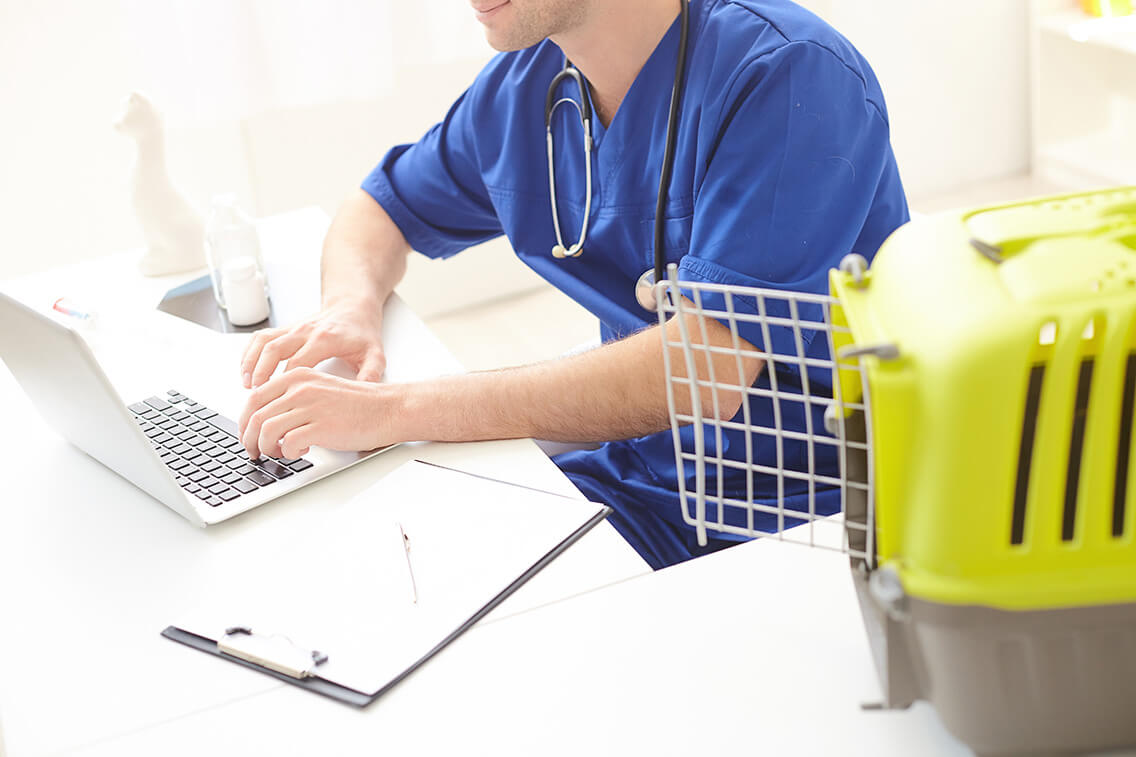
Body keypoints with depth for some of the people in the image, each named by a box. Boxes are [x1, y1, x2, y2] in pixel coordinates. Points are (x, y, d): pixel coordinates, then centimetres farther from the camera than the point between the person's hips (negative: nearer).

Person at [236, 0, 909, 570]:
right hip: (636, 473, 6)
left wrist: (395, 410, -30)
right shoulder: (524, 87, 3)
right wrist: (353, 307, -7)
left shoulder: (791, 74, -20)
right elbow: (380, 210, 19)